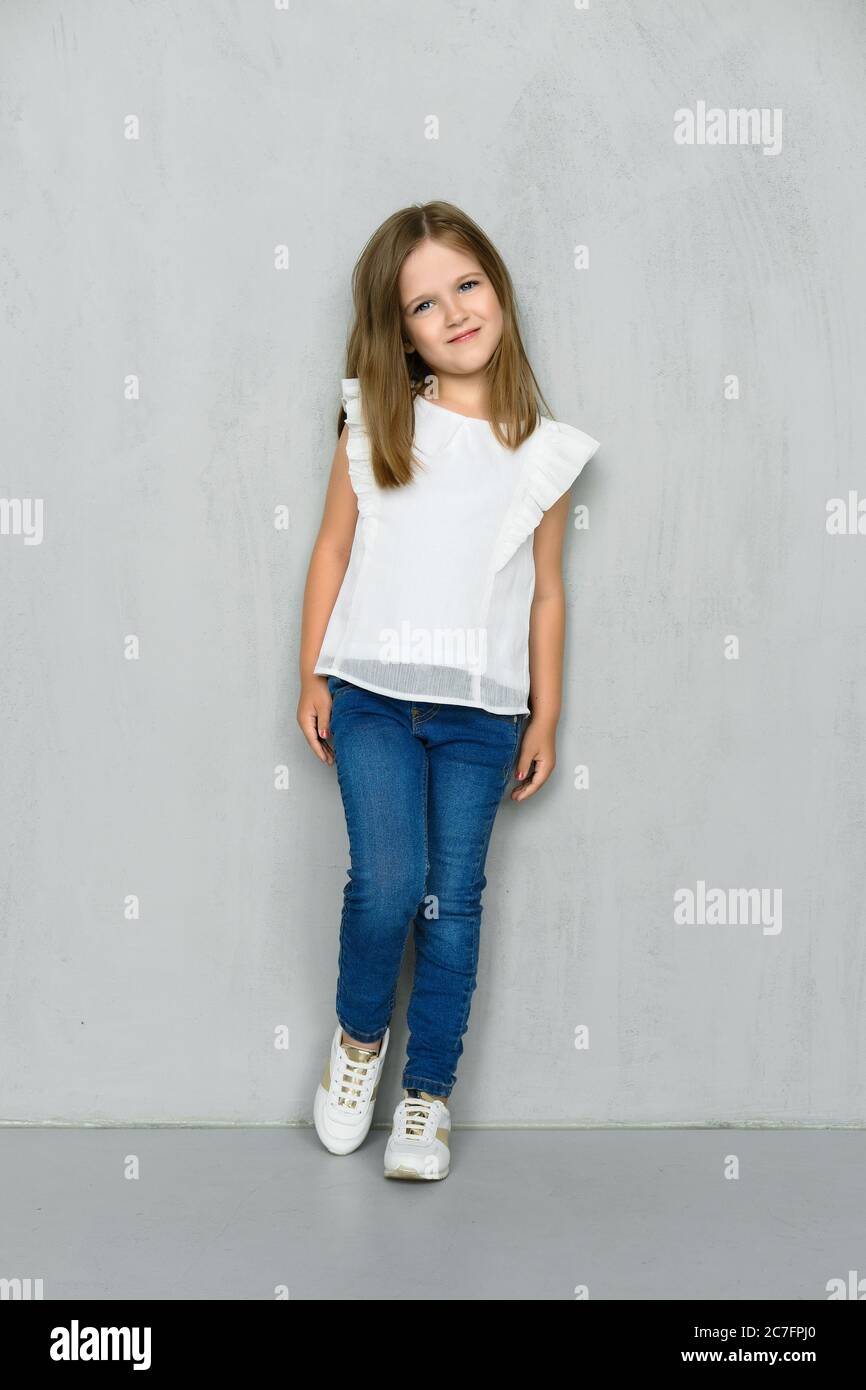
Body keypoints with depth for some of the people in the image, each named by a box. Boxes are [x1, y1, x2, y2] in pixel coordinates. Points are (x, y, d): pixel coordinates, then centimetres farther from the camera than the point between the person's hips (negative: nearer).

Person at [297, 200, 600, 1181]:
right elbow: (334, 548, 8)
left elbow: (546, 589, 8)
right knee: (388, 884, -11)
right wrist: (311, 676, 4)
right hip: (372, 698, -1)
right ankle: (359, 1035, 19)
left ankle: (427, 1096, 19)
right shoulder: (374, 425, 3)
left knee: (454, 901, 4)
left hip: (482, 711, 1)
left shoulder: (542, 450, 4)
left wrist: (545, 716, 8)